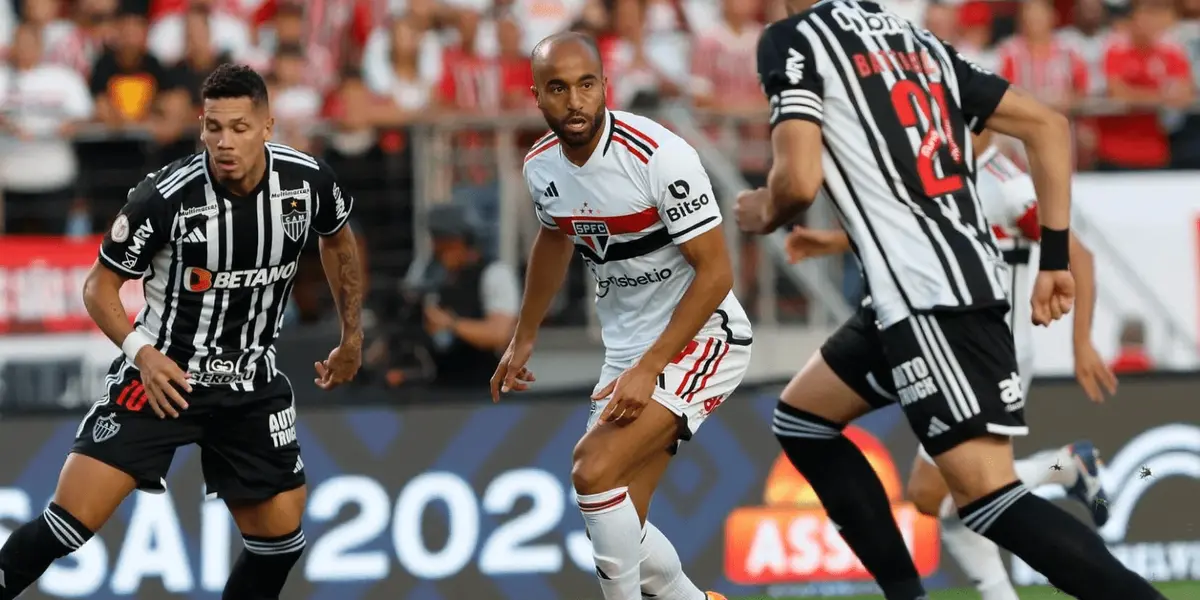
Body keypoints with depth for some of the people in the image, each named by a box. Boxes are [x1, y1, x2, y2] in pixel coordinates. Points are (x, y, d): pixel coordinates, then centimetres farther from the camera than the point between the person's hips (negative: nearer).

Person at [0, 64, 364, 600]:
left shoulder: (307, 181, -10)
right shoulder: (165, 197, -20)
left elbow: (337, 238, 15)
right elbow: (100, 287, -8)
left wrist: (353, 336, 18)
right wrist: (141, 352, -24)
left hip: (251, 386, 4)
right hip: (163, 374, -4)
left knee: (280, 542, 4)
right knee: (69, 522, -16)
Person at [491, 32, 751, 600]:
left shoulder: (659, 155, -23)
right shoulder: (541, 165, -1)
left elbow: (715, 272, -20)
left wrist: (649, 368, -23)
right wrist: (523, 340, 27)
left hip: (699, 338, -7)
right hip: (630, 350, 7)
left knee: (595, 470, -24)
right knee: (618, 532, 4)